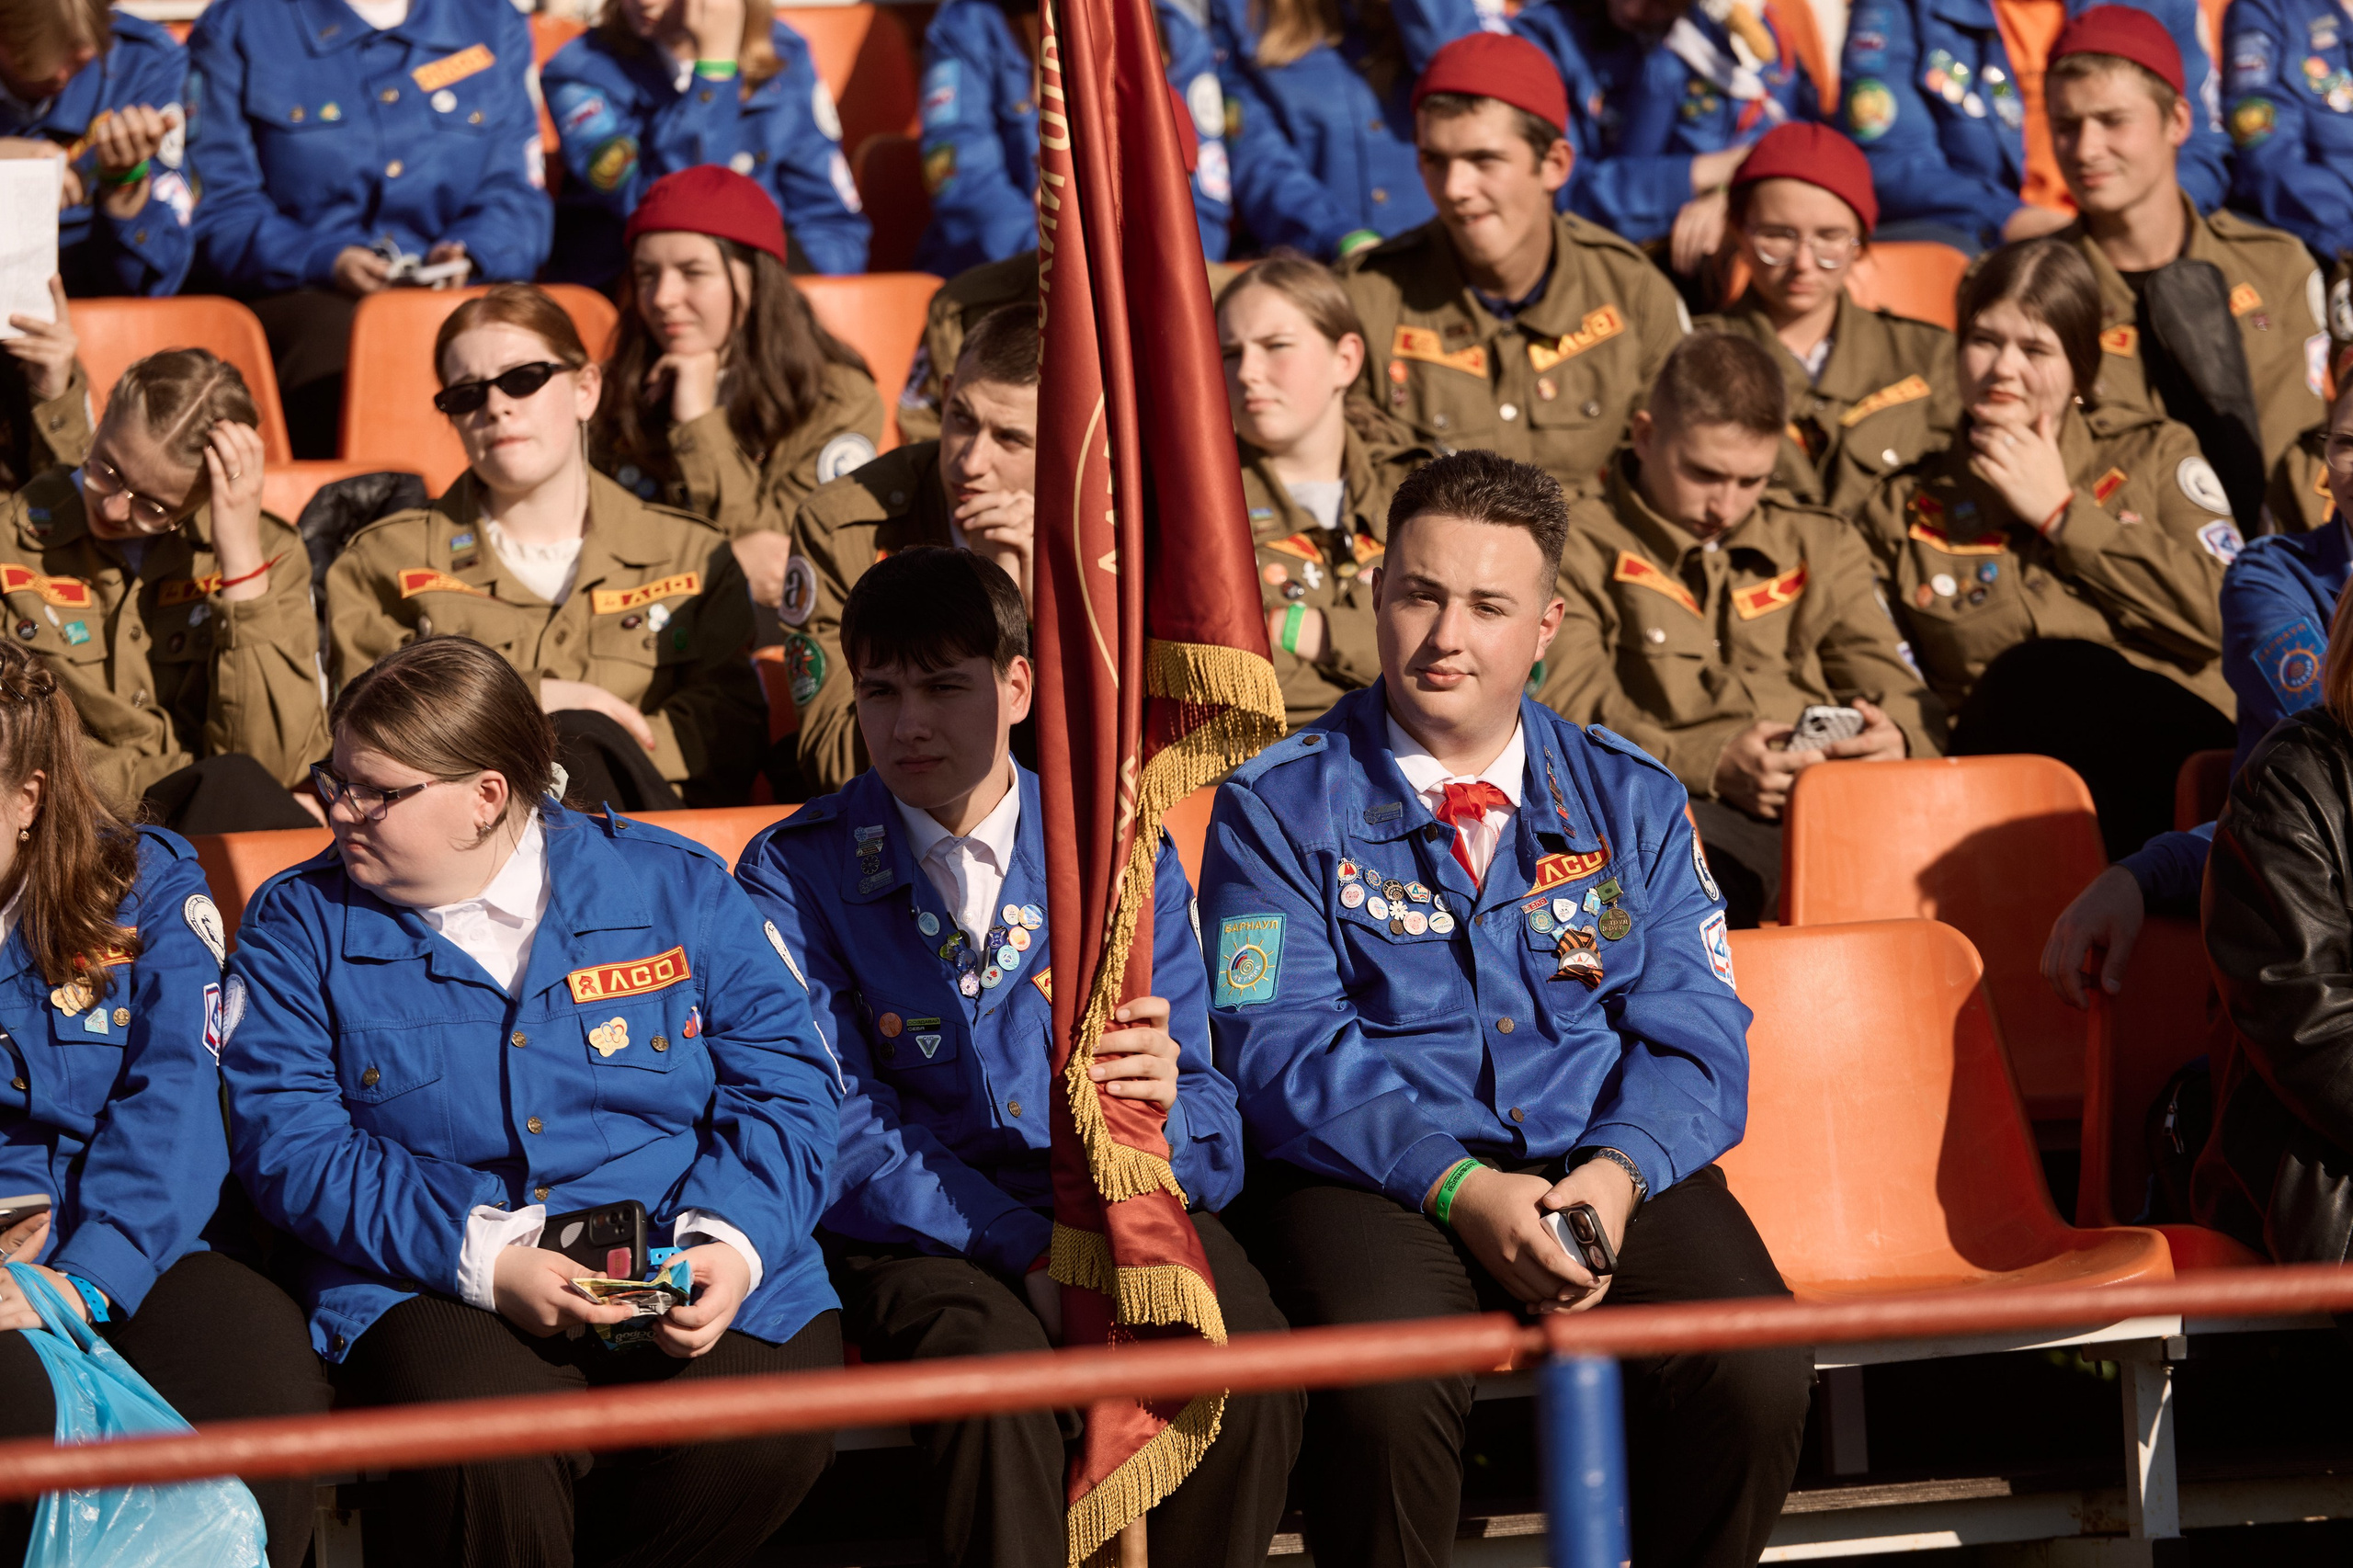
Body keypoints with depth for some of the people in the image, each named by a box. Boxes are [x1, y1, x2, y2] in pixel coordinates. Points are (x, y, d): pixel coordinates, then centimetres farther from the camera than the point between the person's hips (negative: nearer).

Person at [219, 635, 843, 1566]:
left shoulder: (676, 888, 11)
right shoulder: (300, 925, 9)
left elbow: (785, 1081, 6)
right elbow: (289, 1145, -2)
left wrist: (733, 1241, -14)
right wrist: (482, 1261, -16)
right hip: (432, 1289, -1)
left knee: (770, 1434, -31)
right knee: (490, 1459, -36)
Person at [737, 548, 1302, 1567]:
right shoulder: (796, 875, 3)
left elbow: (1212, 1132, 3)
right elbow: (842, 1130, -6)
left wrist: (1162, 1105, -24)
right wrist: (1030, 1247, -20)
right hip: (920, 1233, -2)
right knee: (993, 1367, -36)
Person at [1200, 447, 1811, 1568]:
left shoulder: (1629, 800, 15)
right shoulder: (1279, 806, 5)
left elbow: (1696, 1033, 8)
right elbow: (1279, 1050, -5)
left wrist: (1618, 1171, -14)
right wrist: (1458, 1187, -19)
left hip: (1608, 1170, 3)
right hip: (1375, 1179, -3)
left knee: (1756, 1376, -25)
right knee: (1387, 1394, -35)